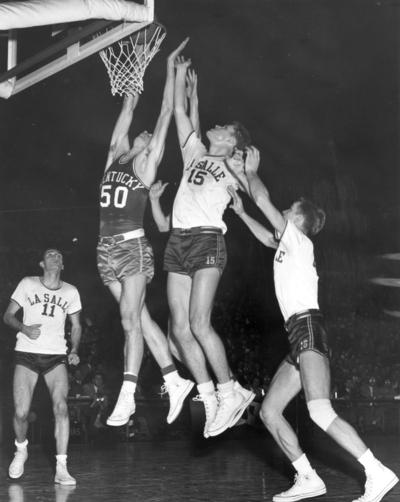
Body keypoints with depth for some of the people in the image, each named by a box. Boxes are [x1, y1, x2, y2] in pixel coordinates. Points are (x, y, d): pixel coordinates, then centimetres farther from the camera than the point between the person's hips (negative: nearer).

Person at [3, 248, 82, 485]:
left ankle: (61, 469, -15)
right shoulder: (28, 284, 3)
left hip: (56, 356, 1)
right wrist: (24, 328, -15)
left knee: (61, 407, -18)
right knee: (21, 413, -9)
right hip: (27, 354, -1)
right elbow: (8, 315, 6)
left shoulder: (71, 292, 7)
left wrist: (74, 351, -1)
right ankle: (21, 449, 25)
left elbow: (76, 326, 17)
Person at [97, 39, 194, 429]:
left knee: (130, 320, -7)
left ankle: (126, 397, -7)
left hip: (132, 246, -6)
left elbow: (166, 112, 1)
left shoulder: (147, 164, 1)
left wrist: (170, 67, 4)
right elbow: (129, 109, 21)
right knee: (140, 318, 9)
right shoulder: (115, 157, 15)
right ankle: (174, 381, 17)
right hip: (107, 248, 6)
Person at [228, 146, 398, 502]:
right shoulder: (288, 244, 25)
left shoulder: (298, 239, 1)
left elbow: (263, 198, -3)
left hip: (308, 327, -10)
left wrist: (251, 172, 11)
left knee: (321, 412, -24)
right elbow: (266, 237, 47)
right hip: (300, 338, 10)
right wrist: (240, 212, 46)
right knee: (269, 412, 6)